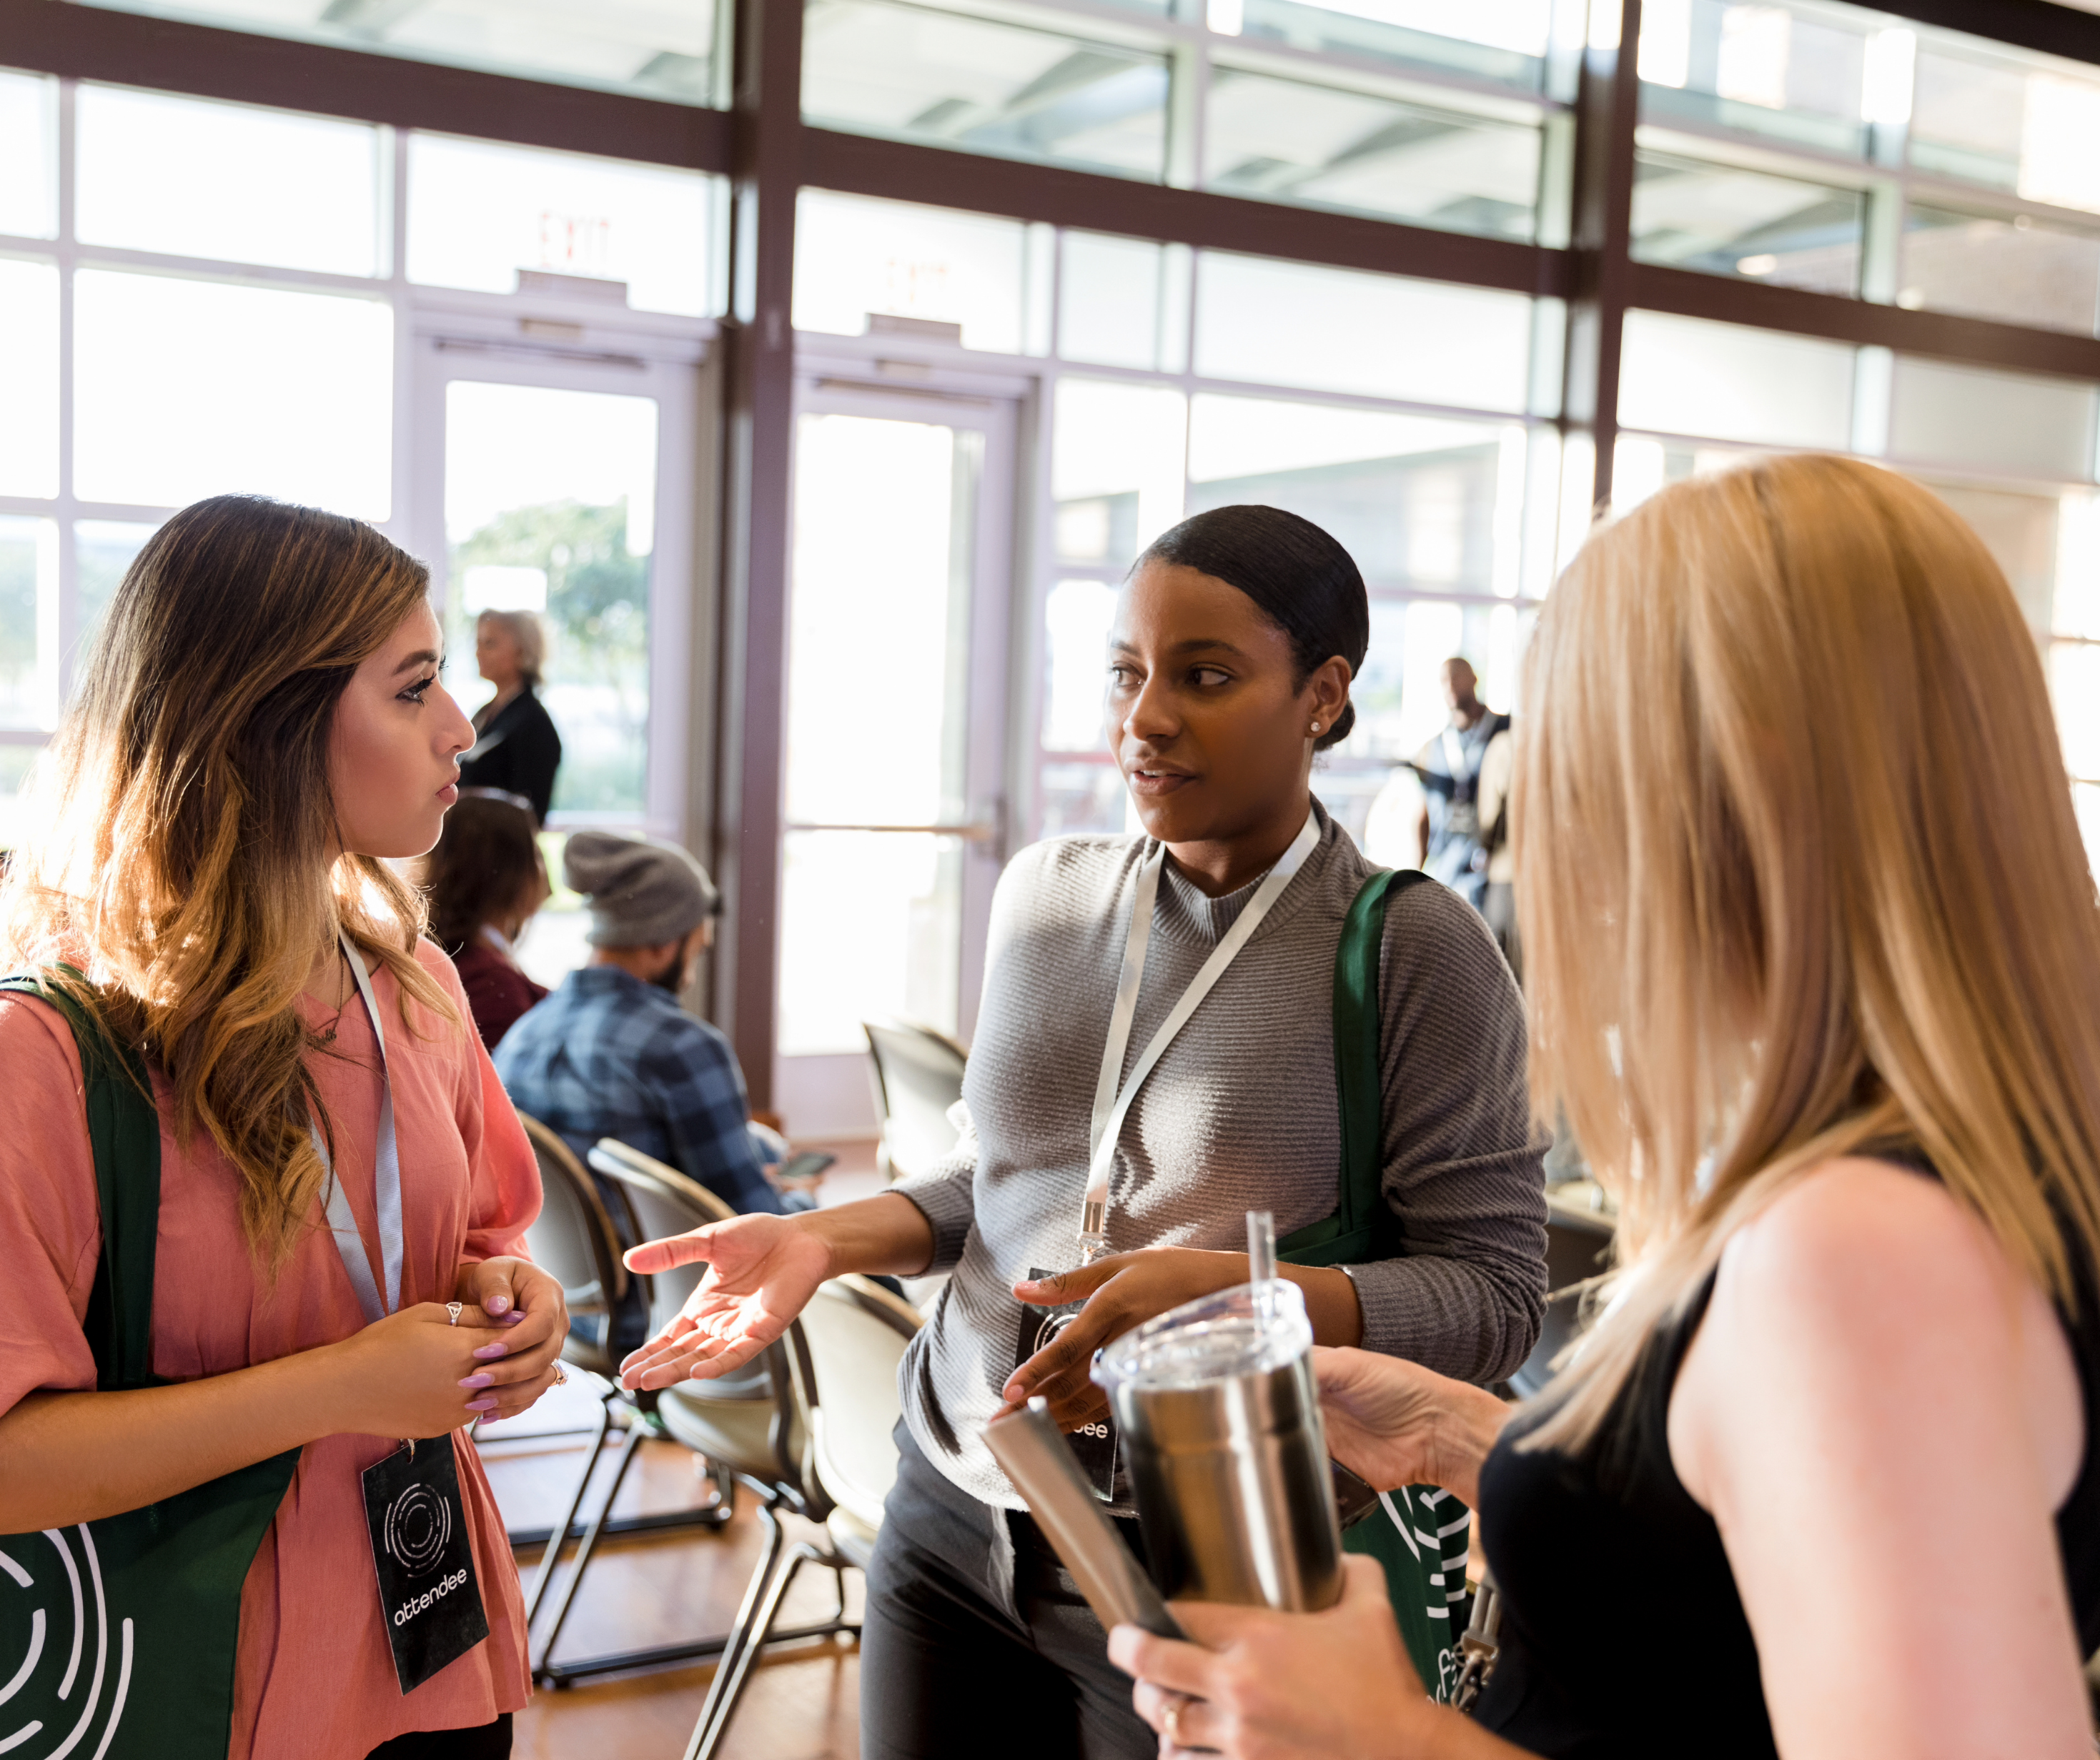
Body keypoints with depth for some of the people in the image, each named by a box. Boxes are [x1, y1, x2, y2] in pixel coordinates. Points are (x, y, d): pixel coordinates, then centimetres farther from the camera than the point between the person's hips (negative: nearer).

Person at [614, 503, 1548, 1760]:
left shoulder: (1415, 951, -12)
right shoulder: (1046, 891, 4)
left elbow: (1493, 1291, -13)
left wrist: (1229, 1290, -27)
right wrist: (828, 1239, -2)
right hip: (952, 1515, 5)